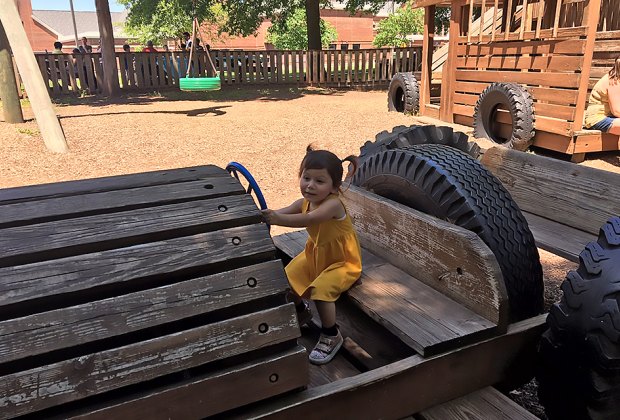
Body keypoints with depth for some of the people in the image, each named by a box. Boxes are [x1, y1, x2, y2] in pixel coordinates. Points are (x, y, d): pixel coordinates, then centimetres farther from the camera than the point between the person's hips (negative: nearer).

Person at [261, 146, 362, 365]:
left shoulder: (333, 204, -32)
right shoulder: (305, 202, -7)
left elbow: (307, 220, -47)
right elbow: (284, 212, -16)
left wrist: (278, 219, -60)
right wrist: (266, 214, -37)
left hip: (343, 261, -8)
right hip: (316, 253, 8)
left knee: (320, 289, -27)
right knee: (288, 277, 1)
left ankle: (331, 336, -2)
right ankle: (301, 311, 33)